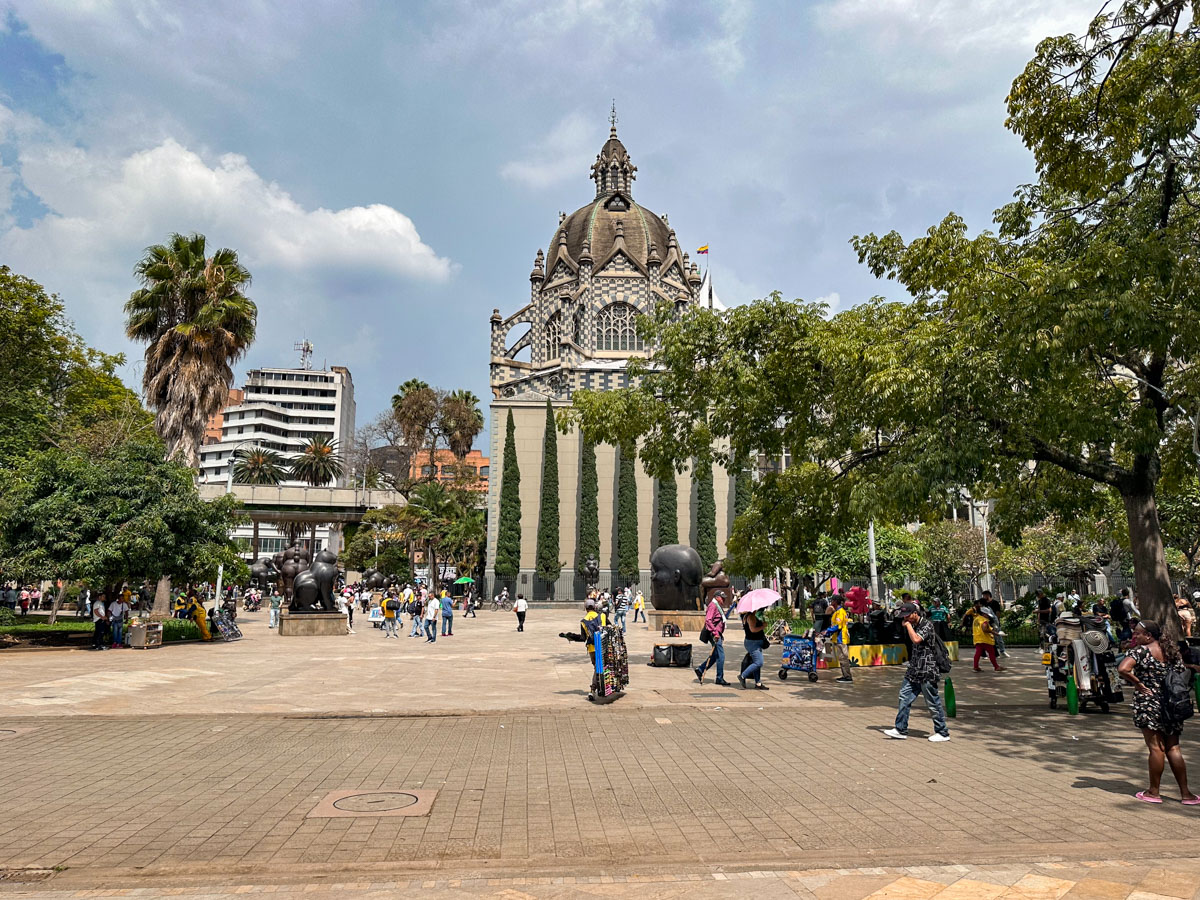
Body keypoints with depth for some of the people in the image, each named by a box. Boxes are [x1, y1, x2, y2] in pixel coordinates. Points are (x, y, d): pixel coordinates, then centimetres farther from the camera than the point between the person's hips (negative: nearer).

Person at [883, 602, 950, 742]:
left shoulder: (927, 624, -14)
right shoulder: (914, 625, 12)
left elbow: (916, 639, -29)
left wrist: (908, 624, -19)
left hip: (926, 671, -9)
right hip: (914, 670, 9)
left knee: (933, 702, 1)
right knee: (904, 697, 6)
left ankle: (943, 733, 15)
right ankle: (901, 730, 10)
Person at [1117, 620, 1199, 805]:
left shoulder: (1141, 651, -12)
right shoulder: (1172, 650, 8)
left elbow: (1122, 669, -26)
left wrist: (1138, 684, -13)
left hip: (1148, 703, -6)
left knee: (1156, 747, 0)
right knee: (1173, 748, 11)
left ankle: (1153, 792, 9)